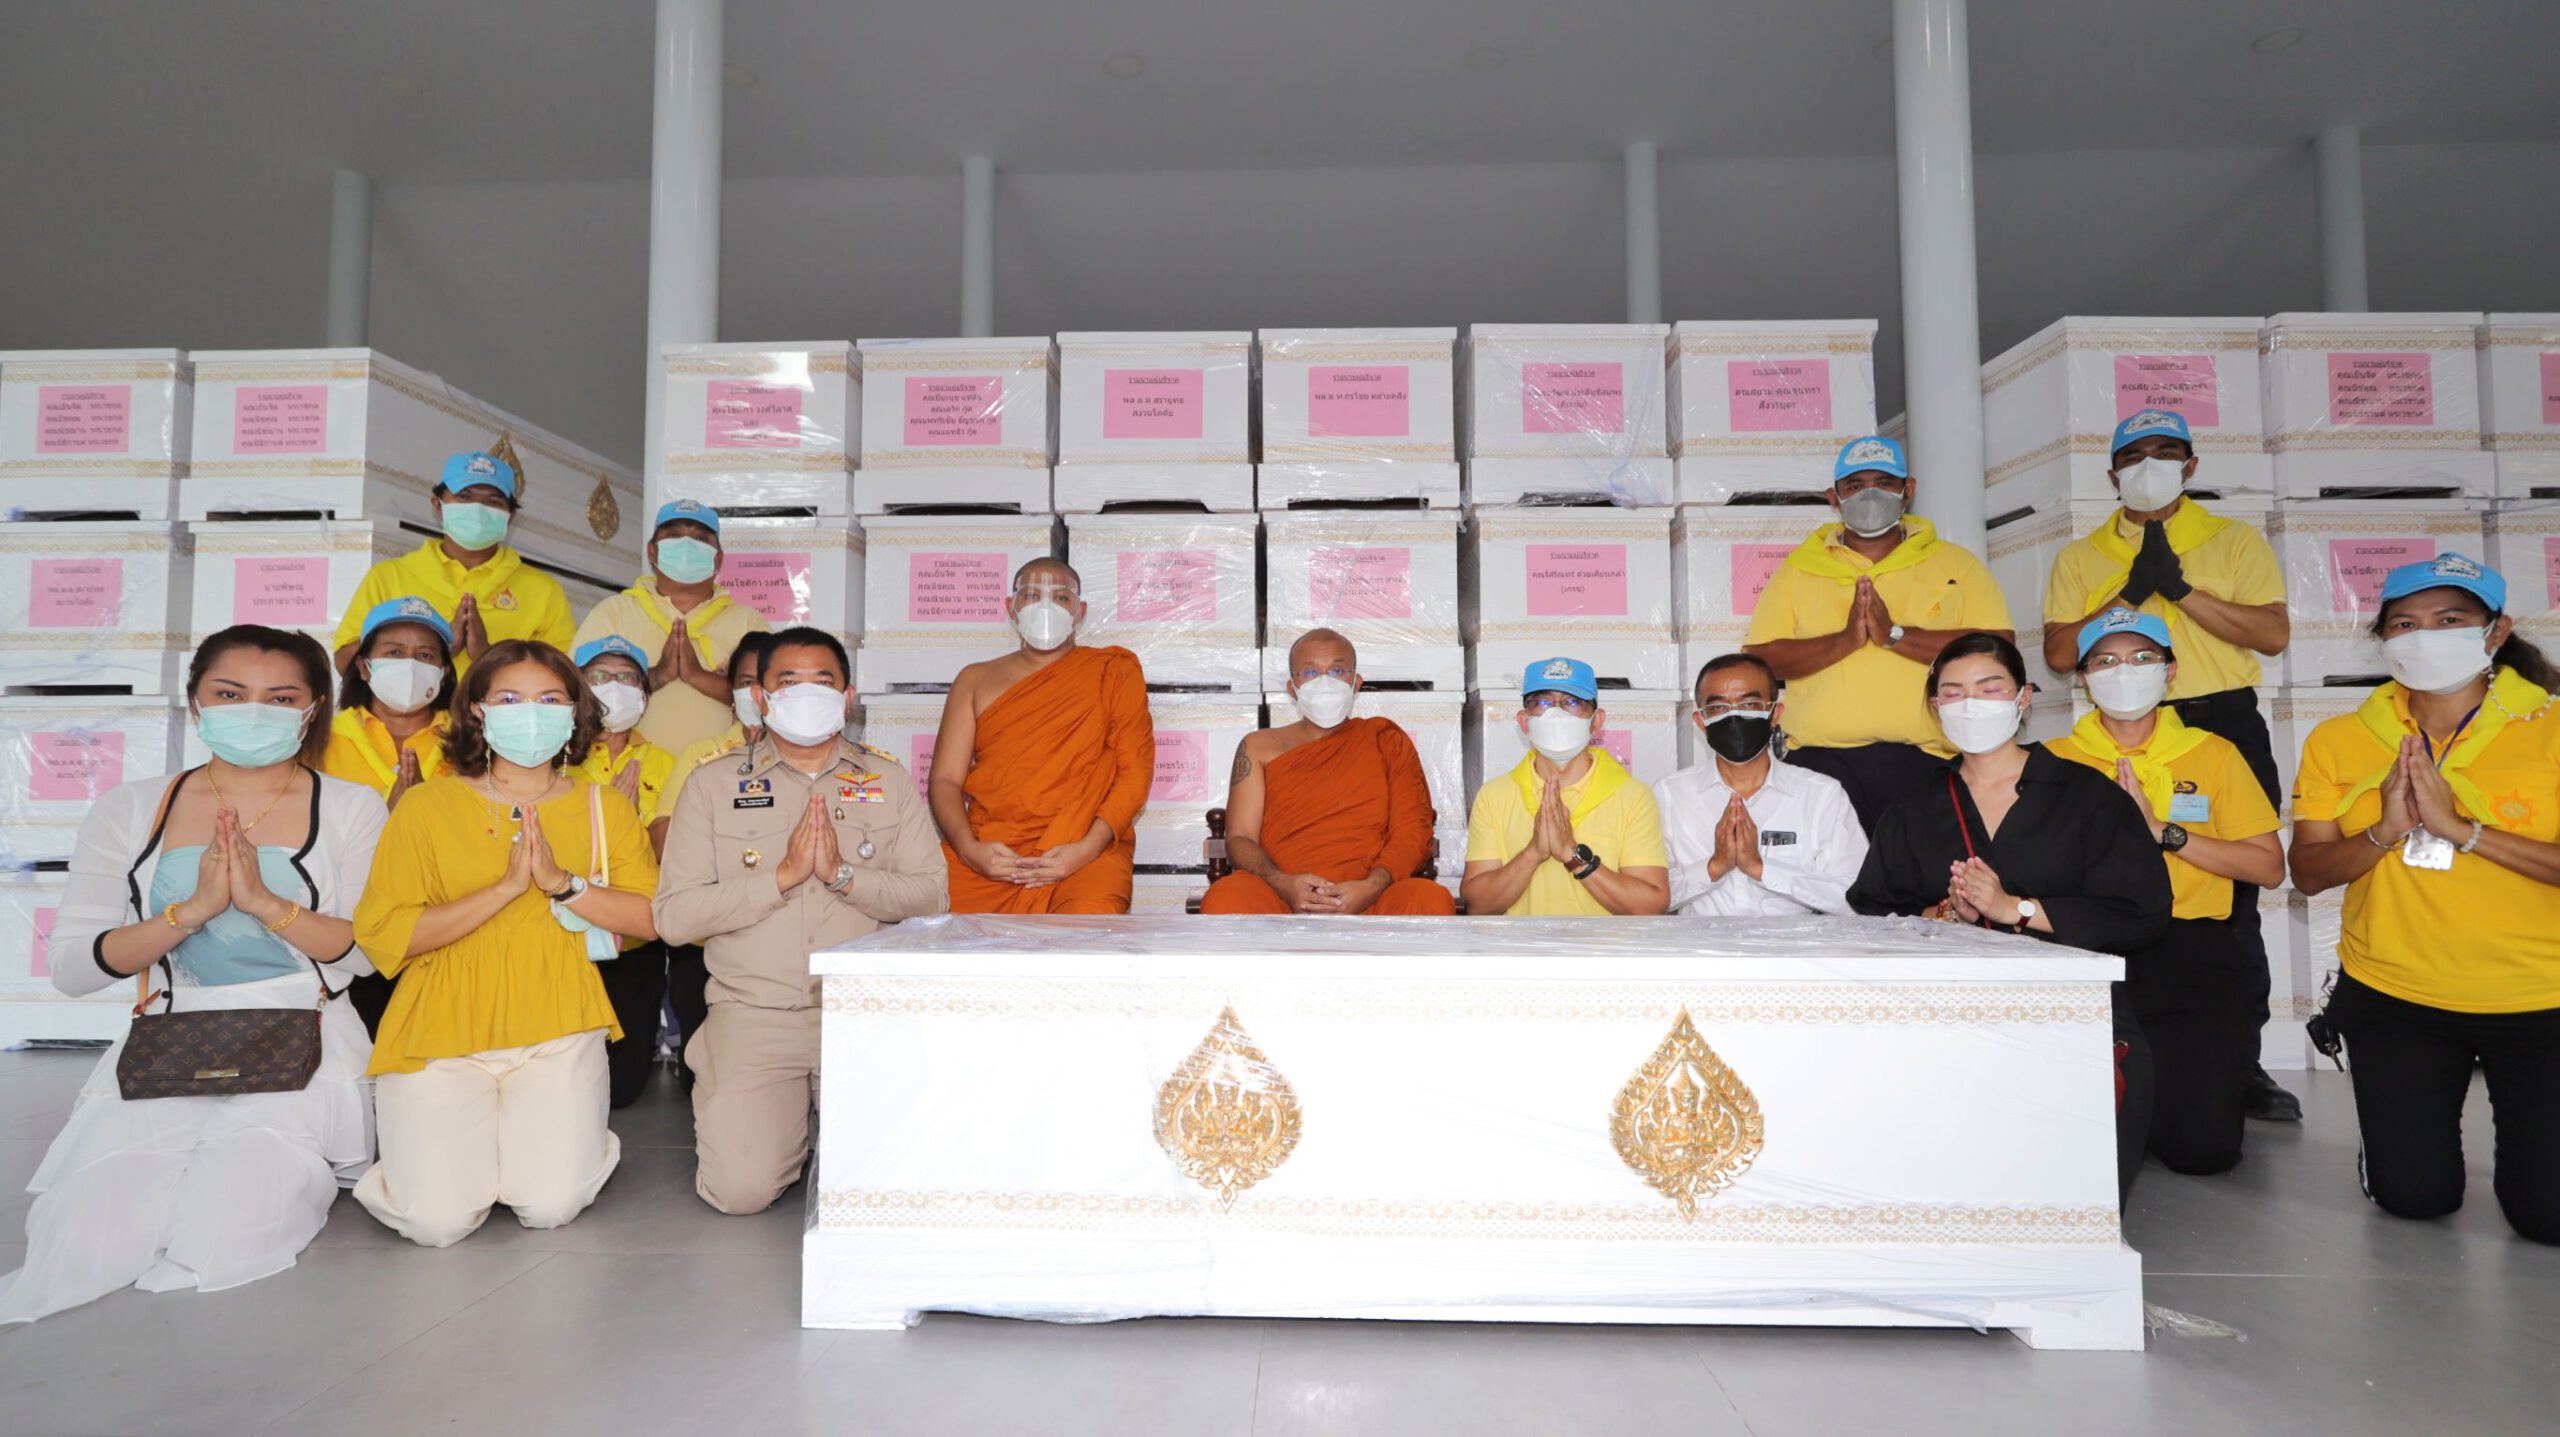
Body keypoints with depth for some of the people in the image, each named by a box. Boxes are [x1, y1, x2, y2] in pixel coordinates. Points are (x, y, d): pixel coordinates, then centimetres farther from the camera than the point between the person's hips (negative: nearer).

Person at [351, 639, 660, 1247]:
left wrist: (564, 883, -16)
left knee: (550, 1205, -16)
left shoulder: (603, 809, 7)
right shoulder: (427, 805, 1)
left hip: (557, 1035, 1)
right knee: (439, 1219, -13)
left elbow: (655, 917, -2)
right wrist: (505, 888, -15)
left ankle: (554, 1132, 18)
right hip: (440, 1035, 0)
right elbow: (380, 935, -6)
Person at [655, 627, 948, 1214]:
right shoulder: (713, 785, 7)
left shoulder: (889, 781, 10)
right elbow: (674, 916, -2)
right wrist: (783, 874, -12)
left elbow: (933, 896, 1)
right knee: (742, 1188, -16)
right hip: (754, 1013, 0)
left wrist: (843, 874, -13)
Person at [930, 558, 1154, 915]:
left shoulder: (1114, 670, 12)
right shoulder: (975, 680, 19)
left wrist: (1088, 847, -12)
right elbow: (945, 778, 11)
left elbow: (1135, 771, 3)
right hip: (986, 855, 3)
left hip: (1085, 850, -2)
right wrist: (969, 849, -9)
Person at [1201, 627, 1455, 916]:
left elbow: (1413, 830, 8)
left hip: (1368, 899, 1)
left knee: (1432, 899, -33)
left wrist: (1372, 887, -13)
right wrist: (1284, 885, -14)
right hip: (1279, 899, 0)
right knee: (1225, 898, -34)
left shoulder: (1385, 739, 18)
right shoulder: (1258, 747, 18)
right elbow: (1240, 839, 8)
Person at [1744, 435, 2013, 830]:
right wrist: (1845, 640, -10)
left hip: (1923, 760, 0)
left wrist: (1895, 634, -9)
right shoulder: (1798, 568, 15)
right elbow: (1756, 661, 2)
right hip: (1821, 761, 0)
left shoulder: (1956, 564, 15)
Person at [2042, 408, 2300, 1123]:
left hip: (2226, 724, 0)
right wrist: (2129, 593, -10)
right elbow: (2059, 652, 0)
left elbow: (2274, 635, -3)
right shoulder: (2080, 556, 11)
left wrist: (2180, 589, -12)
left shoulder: (2236, 541, 10)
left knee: (2232, 899, 3)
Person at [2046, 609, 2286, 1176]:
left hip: (2192, 953, 1)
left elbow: (2269, 867, 2)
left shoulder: (2213, 754, 11)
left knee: (2201, 1145, -12)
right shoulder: (2056, 761, 8)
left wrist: (2162, 831, -8)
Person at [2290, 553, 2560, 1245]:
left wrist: (2458, 826, -25)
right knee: (2413, 1198, 5)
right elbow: (2309, 872, -3)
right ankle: (2422, 1111, 36)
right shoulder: (2339, 741, 0)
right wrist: (2384, 831, -19)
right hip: (2392, 997, 2)